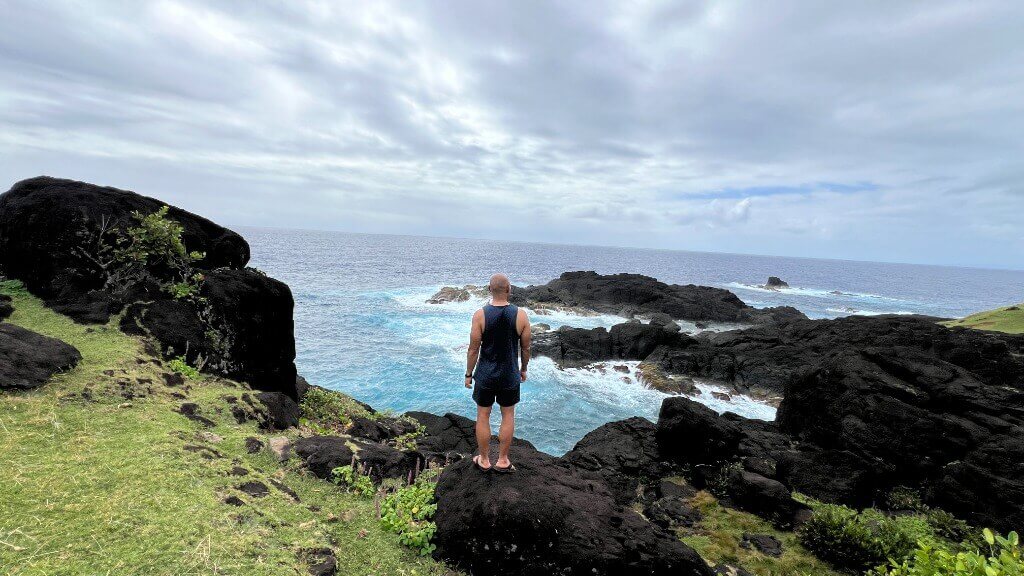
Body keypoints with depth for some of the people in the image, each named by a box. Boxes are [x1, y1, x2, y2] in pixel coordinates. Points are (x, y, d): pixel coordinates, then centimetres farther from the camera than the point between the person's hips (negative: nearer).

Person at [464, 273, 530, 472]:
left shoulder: (480, 315, -15)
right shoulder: (520, 315, -12)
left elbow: (473, 349, -11)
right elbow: (526, 348, -2)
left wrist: (468, 374, 2)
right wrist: (523, 369, 14)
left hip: (485, 375, -1)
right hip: (510, 375, 1)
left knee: (483, 416, 15)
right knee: (508, 415, 17)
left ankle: (484, 460, 27)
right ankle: (502, 461, 26)